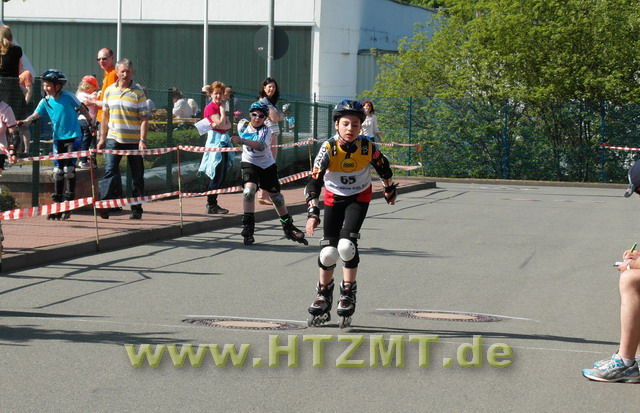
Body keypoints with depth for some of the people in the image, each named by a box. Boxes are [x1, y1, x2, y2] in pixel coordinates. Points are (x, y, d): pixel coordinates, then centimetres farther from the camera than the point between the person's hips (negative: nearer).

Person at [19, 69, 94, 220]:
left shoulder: (68, 97, -9)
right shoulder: (45, 101, 0)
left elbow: (82, 109, 3)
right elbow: (35, 115, -9)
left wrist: (91, 122, 9)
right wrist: (25, 122, -28)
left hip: (73, 136, -4)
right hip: (58, 138, 4)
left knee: (69, 169, -10)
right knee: (57, 171, 5)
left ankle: (69, 203, -3)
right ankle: (57, 204, 12)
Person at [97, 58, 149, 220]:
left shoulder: (138, 93, -3)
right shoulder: (109, 91, 8)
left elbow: (144, 119, -6)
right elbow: (105, 115, 14)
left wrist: (142, 140, -14)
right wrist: (102, 138, 11)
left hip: (134, 140, -2)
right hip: (114, 139, 2)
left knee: (137, 175, 5)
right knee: (110, 170, -12)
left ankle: (136, 209, 13)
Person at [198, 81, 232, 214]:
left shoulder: (221, 107, 17)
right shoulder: (210, 108, -8)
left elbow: (228, 125, 6)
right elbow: (222, 124, -16)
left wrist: (220, 125, -15)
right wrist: (222, 108, -7)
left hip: (224, 141, 9)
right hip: (215, 140, -9)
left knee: (221, 177, 8)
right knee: (217, 177, -9)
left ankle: (212, 204, 12)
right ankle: (211, 205, -5)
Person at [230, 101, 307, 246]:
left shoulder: (266, 131, -16)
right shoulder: (243, 125, -6)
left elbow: (261, 146, -37)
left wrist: (242, 141, -47)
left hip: (268, 165, 0)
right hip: (249, 164, 0)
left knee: (276, 196, 5)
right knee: (249, 189, -25)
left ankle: (289, 228, 23)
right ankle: (247, 228, -24)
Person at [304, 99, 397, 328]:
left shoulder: (367, 147, -21)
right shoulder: (328, 149, -24)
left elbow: (383, 167, 1)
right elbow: (314, 182, -25)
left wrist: (390, 190, 15)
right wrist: (313, 213, -34)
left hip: (359, 198, -1)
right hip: (333, 198, 1)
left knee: (347, 245, -20)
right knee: (329, 250, -3)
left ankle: (348, 293, -1)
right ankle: (324, 294, 21)